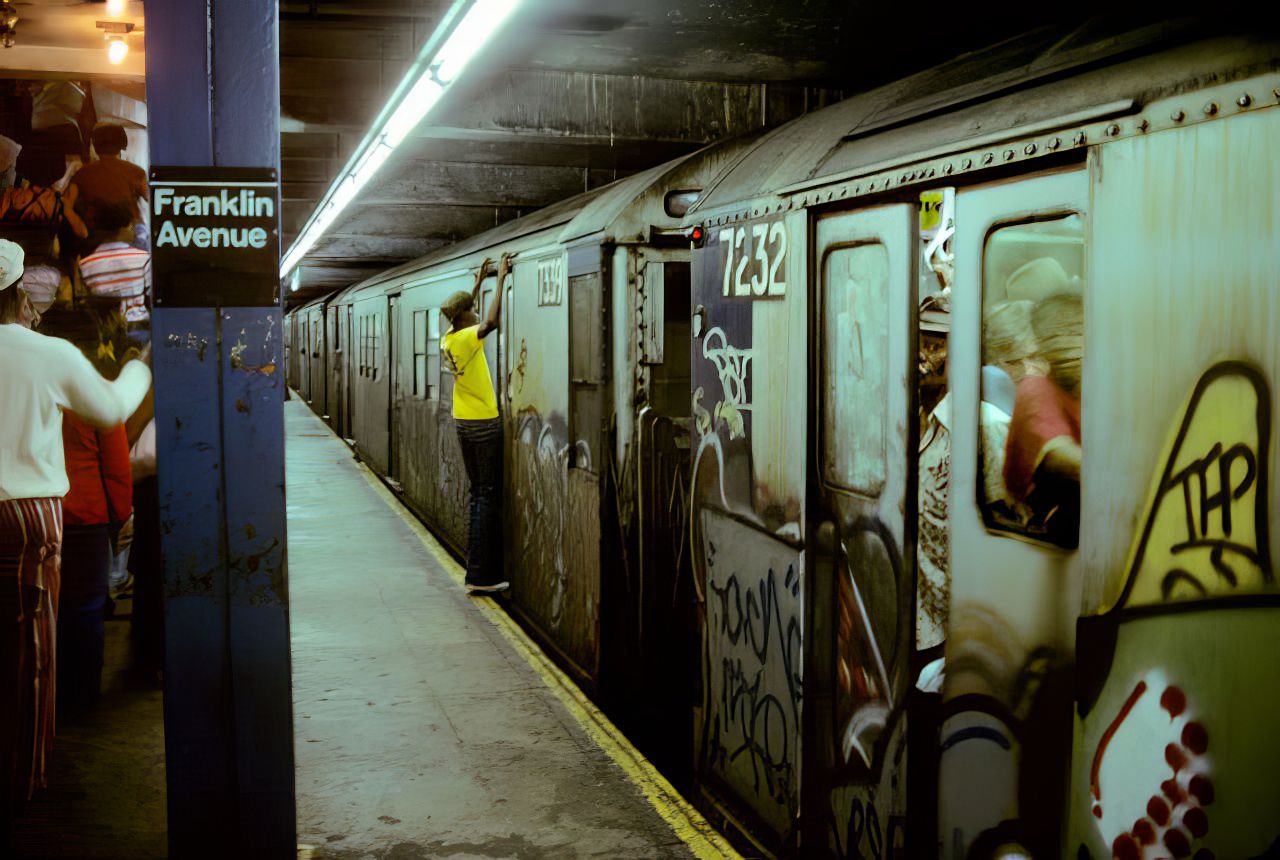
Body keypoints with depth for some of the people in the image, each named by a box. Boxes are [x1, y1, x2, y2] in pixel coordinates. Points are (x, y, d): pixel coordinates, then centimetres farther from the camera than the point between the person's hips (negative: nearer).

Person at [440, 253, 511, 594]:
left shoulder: (448, 339, 6)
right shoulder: (467, 339, -17)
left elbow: (464, 314, 27)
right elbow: (492, 321, -35)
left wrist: (478, 282, 30)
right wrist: (500, 279, -27)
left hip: (463, 424, 8)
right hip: (484, 424, -8)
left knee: (478, 494, 13)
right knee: (489, 496, -5)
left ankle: (477, 569, 14)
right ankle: (481, 575, -8)